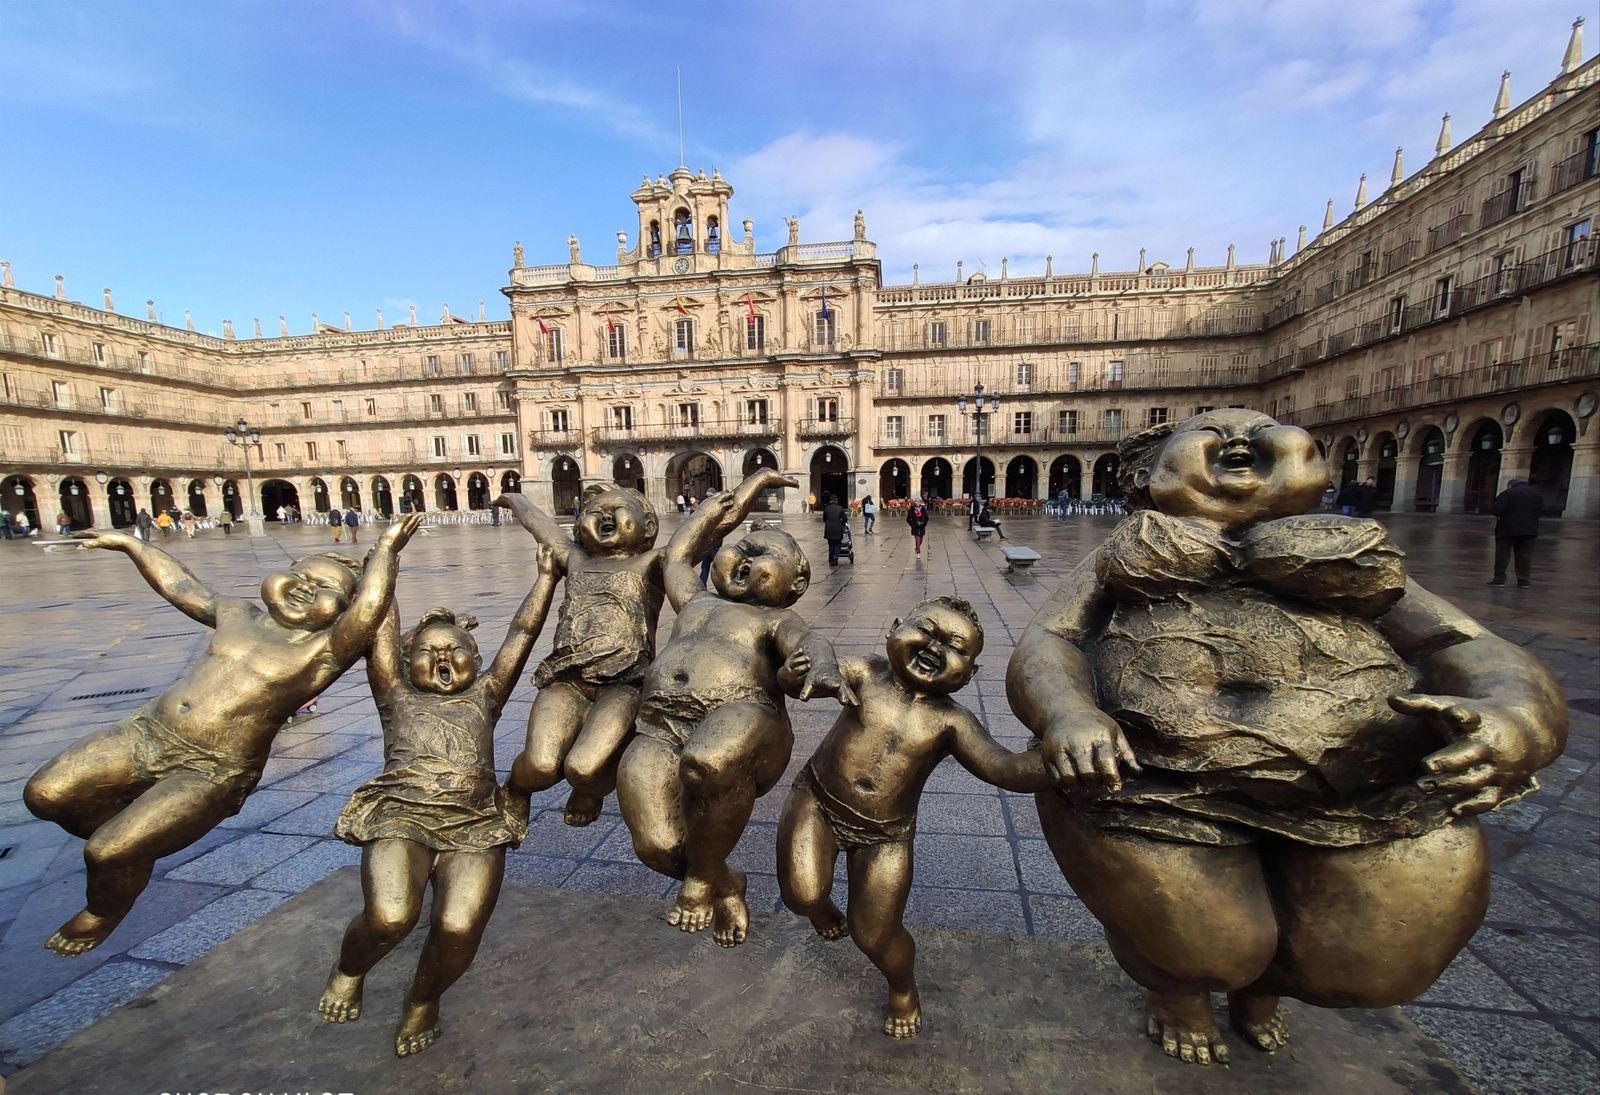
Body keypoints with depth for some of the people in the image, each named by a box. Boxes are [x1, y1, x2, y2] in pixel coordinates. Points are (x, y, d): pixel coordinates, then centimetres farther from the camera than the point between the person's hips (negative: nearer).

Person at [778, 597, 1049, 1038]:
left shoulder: (951, 722, -12)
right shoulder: (864, 676, -13)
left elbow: (1006, 768, -19)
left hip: (884, 836, 0)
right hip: (817, 803, 0)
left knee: (875, 936, 5)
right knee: (802, 895, -15)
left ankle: (903, 989, 43)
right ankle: (821, 905, 27)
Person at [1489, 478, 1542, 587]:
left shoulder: (1507, 493, -11)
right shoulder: (1537, 494, 10)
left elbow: (1496, 510, -17)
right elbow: (1541, 510, 16)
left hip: (1507, 530, -5)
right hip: (1529, 530, 5)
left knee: (1502, 554, 1)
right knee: (1525, 555, 9)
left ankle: (1499, 578, 1)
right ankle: (1524, 580, 8)